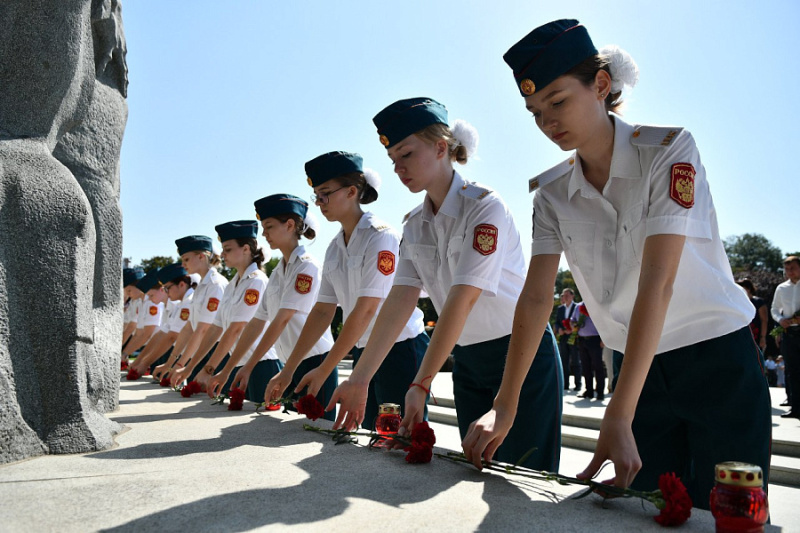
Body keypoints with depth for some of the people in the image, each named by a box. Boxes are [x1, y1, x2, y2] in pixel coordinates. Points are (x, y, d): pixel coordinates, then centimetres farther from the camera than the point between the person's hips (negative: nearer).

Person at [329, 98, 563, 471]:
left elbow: (462, 300, -27)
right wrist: (359, 379, -14)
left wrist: (420, 384, -31)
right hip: (468, 362, 6)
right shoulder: (414, 225, 3)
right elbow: (400, 301, -5)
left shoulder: (485, 208, -19)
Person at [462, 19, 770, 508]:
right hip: (643, 367, 4)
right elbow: (536, 298, -10)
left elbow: (656, 284, -26)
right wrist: (505, 407, -20)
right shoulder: (552, 193, -2)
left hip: (718, 358, -3)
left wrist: (618, 417, -31)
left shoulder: (668, 148, -17)